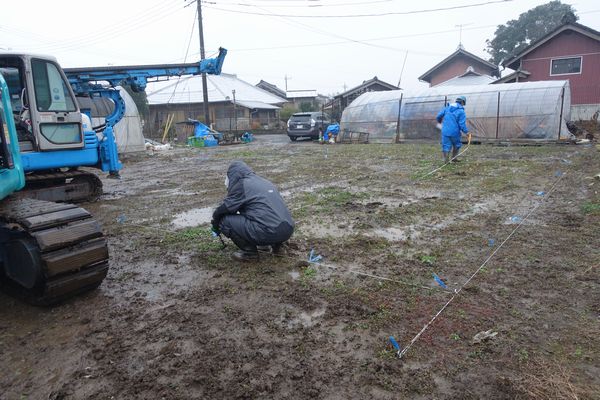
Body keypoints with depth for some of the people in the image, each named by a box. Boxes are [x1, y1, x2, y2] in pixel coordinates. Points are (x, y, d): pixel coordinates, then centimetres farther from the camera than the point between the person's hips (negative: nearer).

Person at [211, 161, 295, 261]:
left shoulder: (241, 185, 0)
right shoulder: (264, 182, 24)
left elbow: (224, 208, 5)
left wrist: (215, 225, 25)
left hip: (269, 232, -8)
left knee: (225, 221, 2)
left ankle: (249, 251, 6)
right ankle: (275, 243, 19)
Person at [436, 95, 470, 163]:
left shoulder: (447, 107, 6)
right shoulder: (461, 111, -7)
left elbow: (439, 116, 7)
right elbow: (462, 124, -14)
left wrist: (439, 121, 29)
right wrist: (466, 132, 0)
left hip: (445, 131, 3)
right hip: (454, 132, -3)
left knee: (446, 146, 7)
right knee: (456, 145, 20)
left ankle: (446, 160, 0)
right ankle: (453, 158, 24)